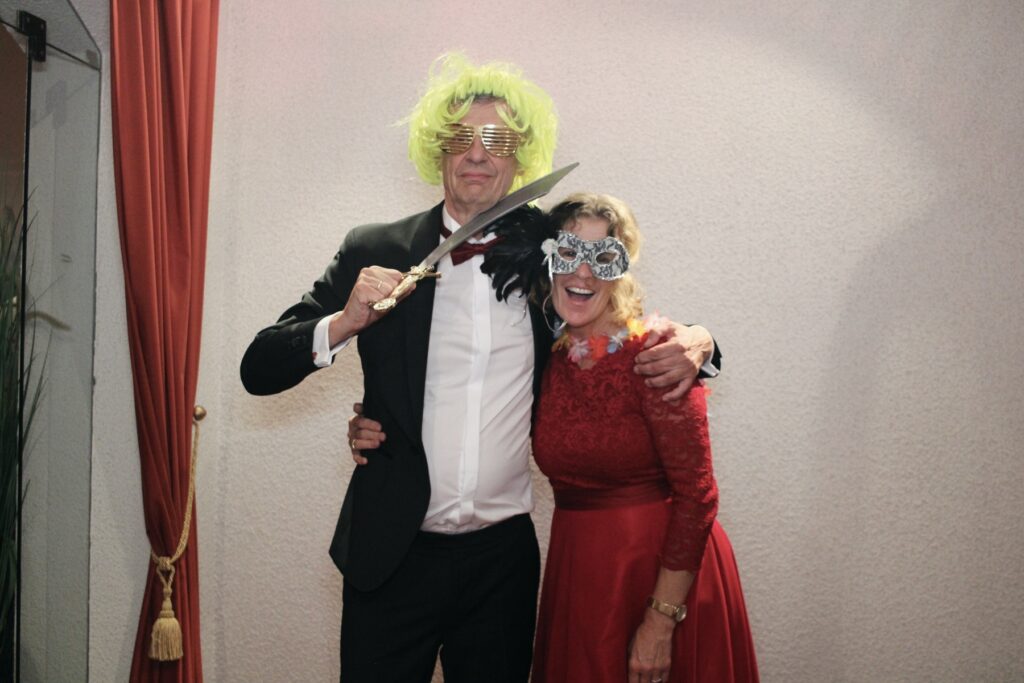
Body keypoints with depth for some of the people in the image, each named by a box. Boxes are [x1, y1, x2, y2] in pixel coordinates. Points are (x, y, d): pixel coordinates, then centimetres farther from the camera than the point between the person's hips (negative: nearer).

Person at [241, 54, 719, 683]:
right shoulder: (376, 253, -2)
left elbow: (629, 343, 12)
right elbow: (259, 369, -3)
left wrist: (692, 342, -11)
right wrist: (343, 323, -22)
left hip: (505, 559, 2)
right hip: (393, 554, -1)